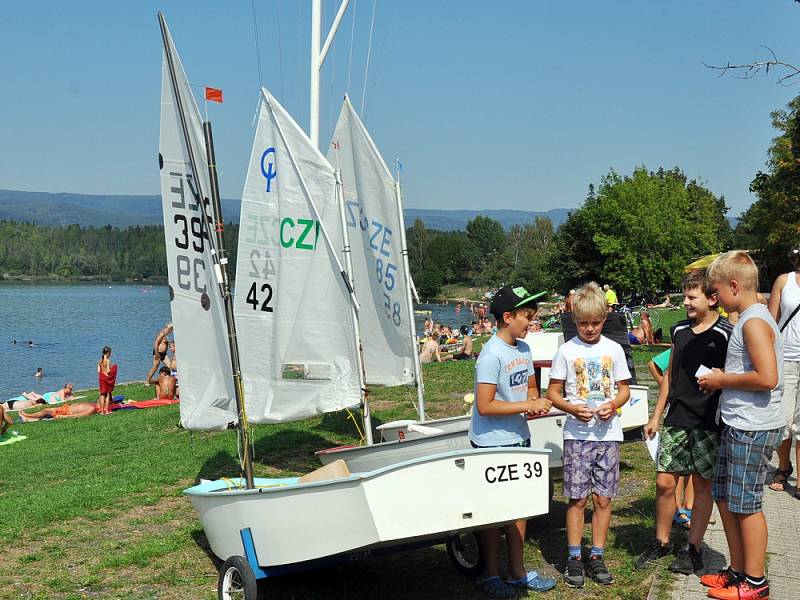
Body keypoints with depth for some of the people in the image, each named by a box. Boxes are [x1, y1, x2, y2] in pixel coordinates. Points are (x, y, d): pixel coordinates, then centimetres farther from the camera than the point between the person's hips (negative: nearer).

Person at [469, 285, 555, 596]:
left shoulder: (524, 349, 6)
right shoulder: (492, 354, -20)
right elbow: (485, 406, -23)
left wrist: (535, 401, -4)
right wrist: (527, 406, -20)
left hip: (518, 437, 8)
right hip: (492, 442, -8)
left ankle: (517, 572, 28)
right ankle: (490, 575, 19)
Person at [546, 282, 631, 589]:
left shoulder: (613, 349, 5)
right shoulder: (566, 351, -1)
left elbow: (624, 389, 11)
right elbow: (553, 393, 2)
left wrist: (613, 405, -10)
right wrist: (573, 409, -16)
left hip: (608, 433, 2)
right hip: (577, 434, -2)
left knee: (603, 498, 6)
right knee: (577, 498, 1)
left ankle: (597, 556, 17)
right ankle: (574, 557, 12)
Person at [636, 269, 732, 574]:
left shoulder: (726, 334, -8)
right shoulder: (680, 330, 9)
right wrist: (656, 415, 16)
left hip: (709, 423, -5)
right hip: (676, 419, 5)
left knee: (702, 485, 7)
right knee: (664, 482, 5)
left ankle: (693, 549, 19)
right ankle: (662, 542, 22)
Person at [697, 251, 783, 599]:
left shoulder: (754, 322, -18)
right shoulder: (748, 319, 14)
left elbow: (767, 377, -26)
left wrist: (722, 380, -15)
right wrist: (721, 379, 9)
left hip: (752, 428, -10)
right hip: (738, 425, 10)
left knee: (745, 504, 0)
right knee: (725, 498, 16)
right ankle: (738, 570, 28)